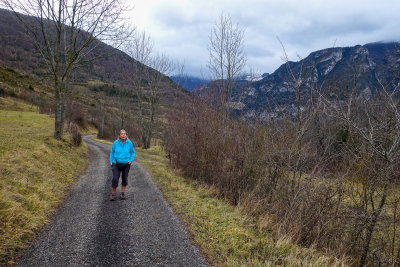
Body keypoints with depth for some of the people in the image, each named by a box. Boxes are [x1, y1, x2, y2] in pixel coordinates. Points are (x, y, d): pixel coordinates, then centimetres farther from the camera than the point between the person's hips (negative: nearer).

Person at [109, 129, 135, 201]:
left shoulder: (129, 143, -6)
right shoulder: (116, 143, -6)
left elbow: (132, 152, 4)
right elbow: (112, 152, 6)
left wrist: (131, 160, -9)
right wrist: (111, 162, -2)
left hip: (126, 164, 1)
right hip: (116, 164, -1)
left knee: (125, 179, 10)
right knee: (115, 179, -10)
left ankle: (122, 193, 25)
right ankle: (113, 194, 5)